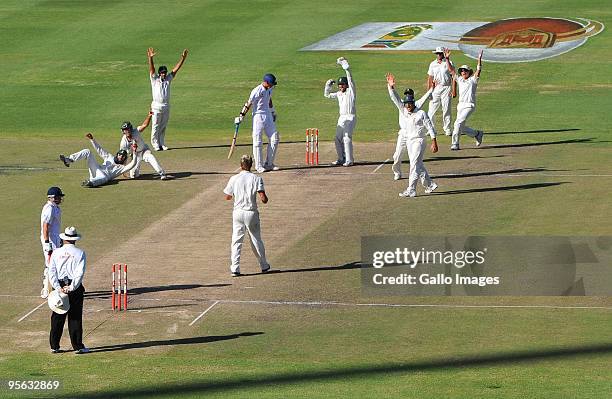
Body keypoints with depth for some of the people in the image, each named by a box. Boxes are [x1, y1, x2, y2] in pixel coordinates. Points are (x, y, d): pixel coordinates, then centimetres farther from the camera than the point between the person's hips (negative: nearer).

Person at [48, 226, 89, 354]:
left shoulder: (56, 253, 4)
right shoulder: (80, 253, -2)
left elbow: (52, 272, -4)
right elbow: (80, 273, -12)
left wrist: (58, 288, -10)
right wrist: (71, 288, -13)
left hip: (59, 287, 2)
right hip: (75, 287, -2)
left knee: (57, 318, 8)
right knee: (75, 318, 2)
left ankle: (54, 346, 10)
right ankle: (78, 346, 2)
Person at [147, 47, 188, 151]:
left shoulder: (168, 79, 10)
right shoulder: (155, 79, -1)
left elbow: (176, 69, 6)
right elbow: (151, 68, -15)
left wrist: (183, 58, -2)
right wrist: (150, 58, -31)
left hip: (166, 106, 4)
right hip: (157, 106, -4)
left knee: (163, 127, 9)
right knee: (156, 126, -1)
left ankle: (162, 144, 15)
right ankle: (155, 144, 4)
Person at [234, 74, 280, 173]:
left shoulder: (269, 89, 5)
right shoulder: (257, 91, -19)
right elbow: (248, 104, -17)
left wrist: (272, 112, 28)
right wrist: (241, 116, -18)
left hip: (268, 116, 8)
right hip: (258, 116, -8)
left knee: (274, 139, 6)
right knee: (257, 142, -4)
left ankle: (269, 164, 14)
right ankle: (259, 166, 1)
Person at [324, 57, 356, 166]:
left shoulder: (350, 91, -4)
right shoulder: (339, 94, 15)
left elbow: (350, 79, -15)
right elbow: (327, 95, 23)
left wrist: (346, 67, -22)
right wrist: (328, 86, 6)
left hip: (350, 117, -8)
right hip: (341, 118, 8)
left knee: (347, 138, -14)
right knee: (338, 139, 8)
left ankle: (349, 160, -11)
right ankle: (341, 159, 18)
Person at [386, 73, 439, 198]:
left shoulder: (421, 113, -9)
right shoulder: (403, 110, 4)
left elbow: (430, 128, -7)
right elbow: (395, 99, -6)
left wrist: (434, 142, -11)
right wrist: (391, 87, -21)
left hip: (418, 141, -7)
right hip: (408, 141, 7)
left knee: (414, 165, -13)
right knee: (419, 165, 14)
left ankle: (411, 190, -18)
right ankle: (429, 185, 28)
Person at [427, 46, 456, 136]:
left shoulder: (448, 63, 0)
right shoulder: (432, 64, 9)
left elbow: (453, 77, -1)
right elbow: (430, 78, 11)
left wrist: (454, 90, -8)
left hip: (446, 88, -3)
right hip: (435, 88, 3)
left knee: (446, 109, 0)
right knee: (431, 110, -3)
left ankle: (447, 129, 8)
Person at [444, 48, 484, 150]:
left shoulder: (473, 80, 0)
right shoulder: (459, 79, 13)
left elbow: (478, 70, -14)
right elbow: (451, 70, 8)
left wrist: (479, 59, -28)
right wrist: (447, 59, -3)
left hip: (469, 105, -7)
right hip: (460, 105, 7)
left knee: (458, 123, -19)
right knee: (461, 127, 8)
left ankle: (455, 144, -15)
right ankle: (477, 134, 29)